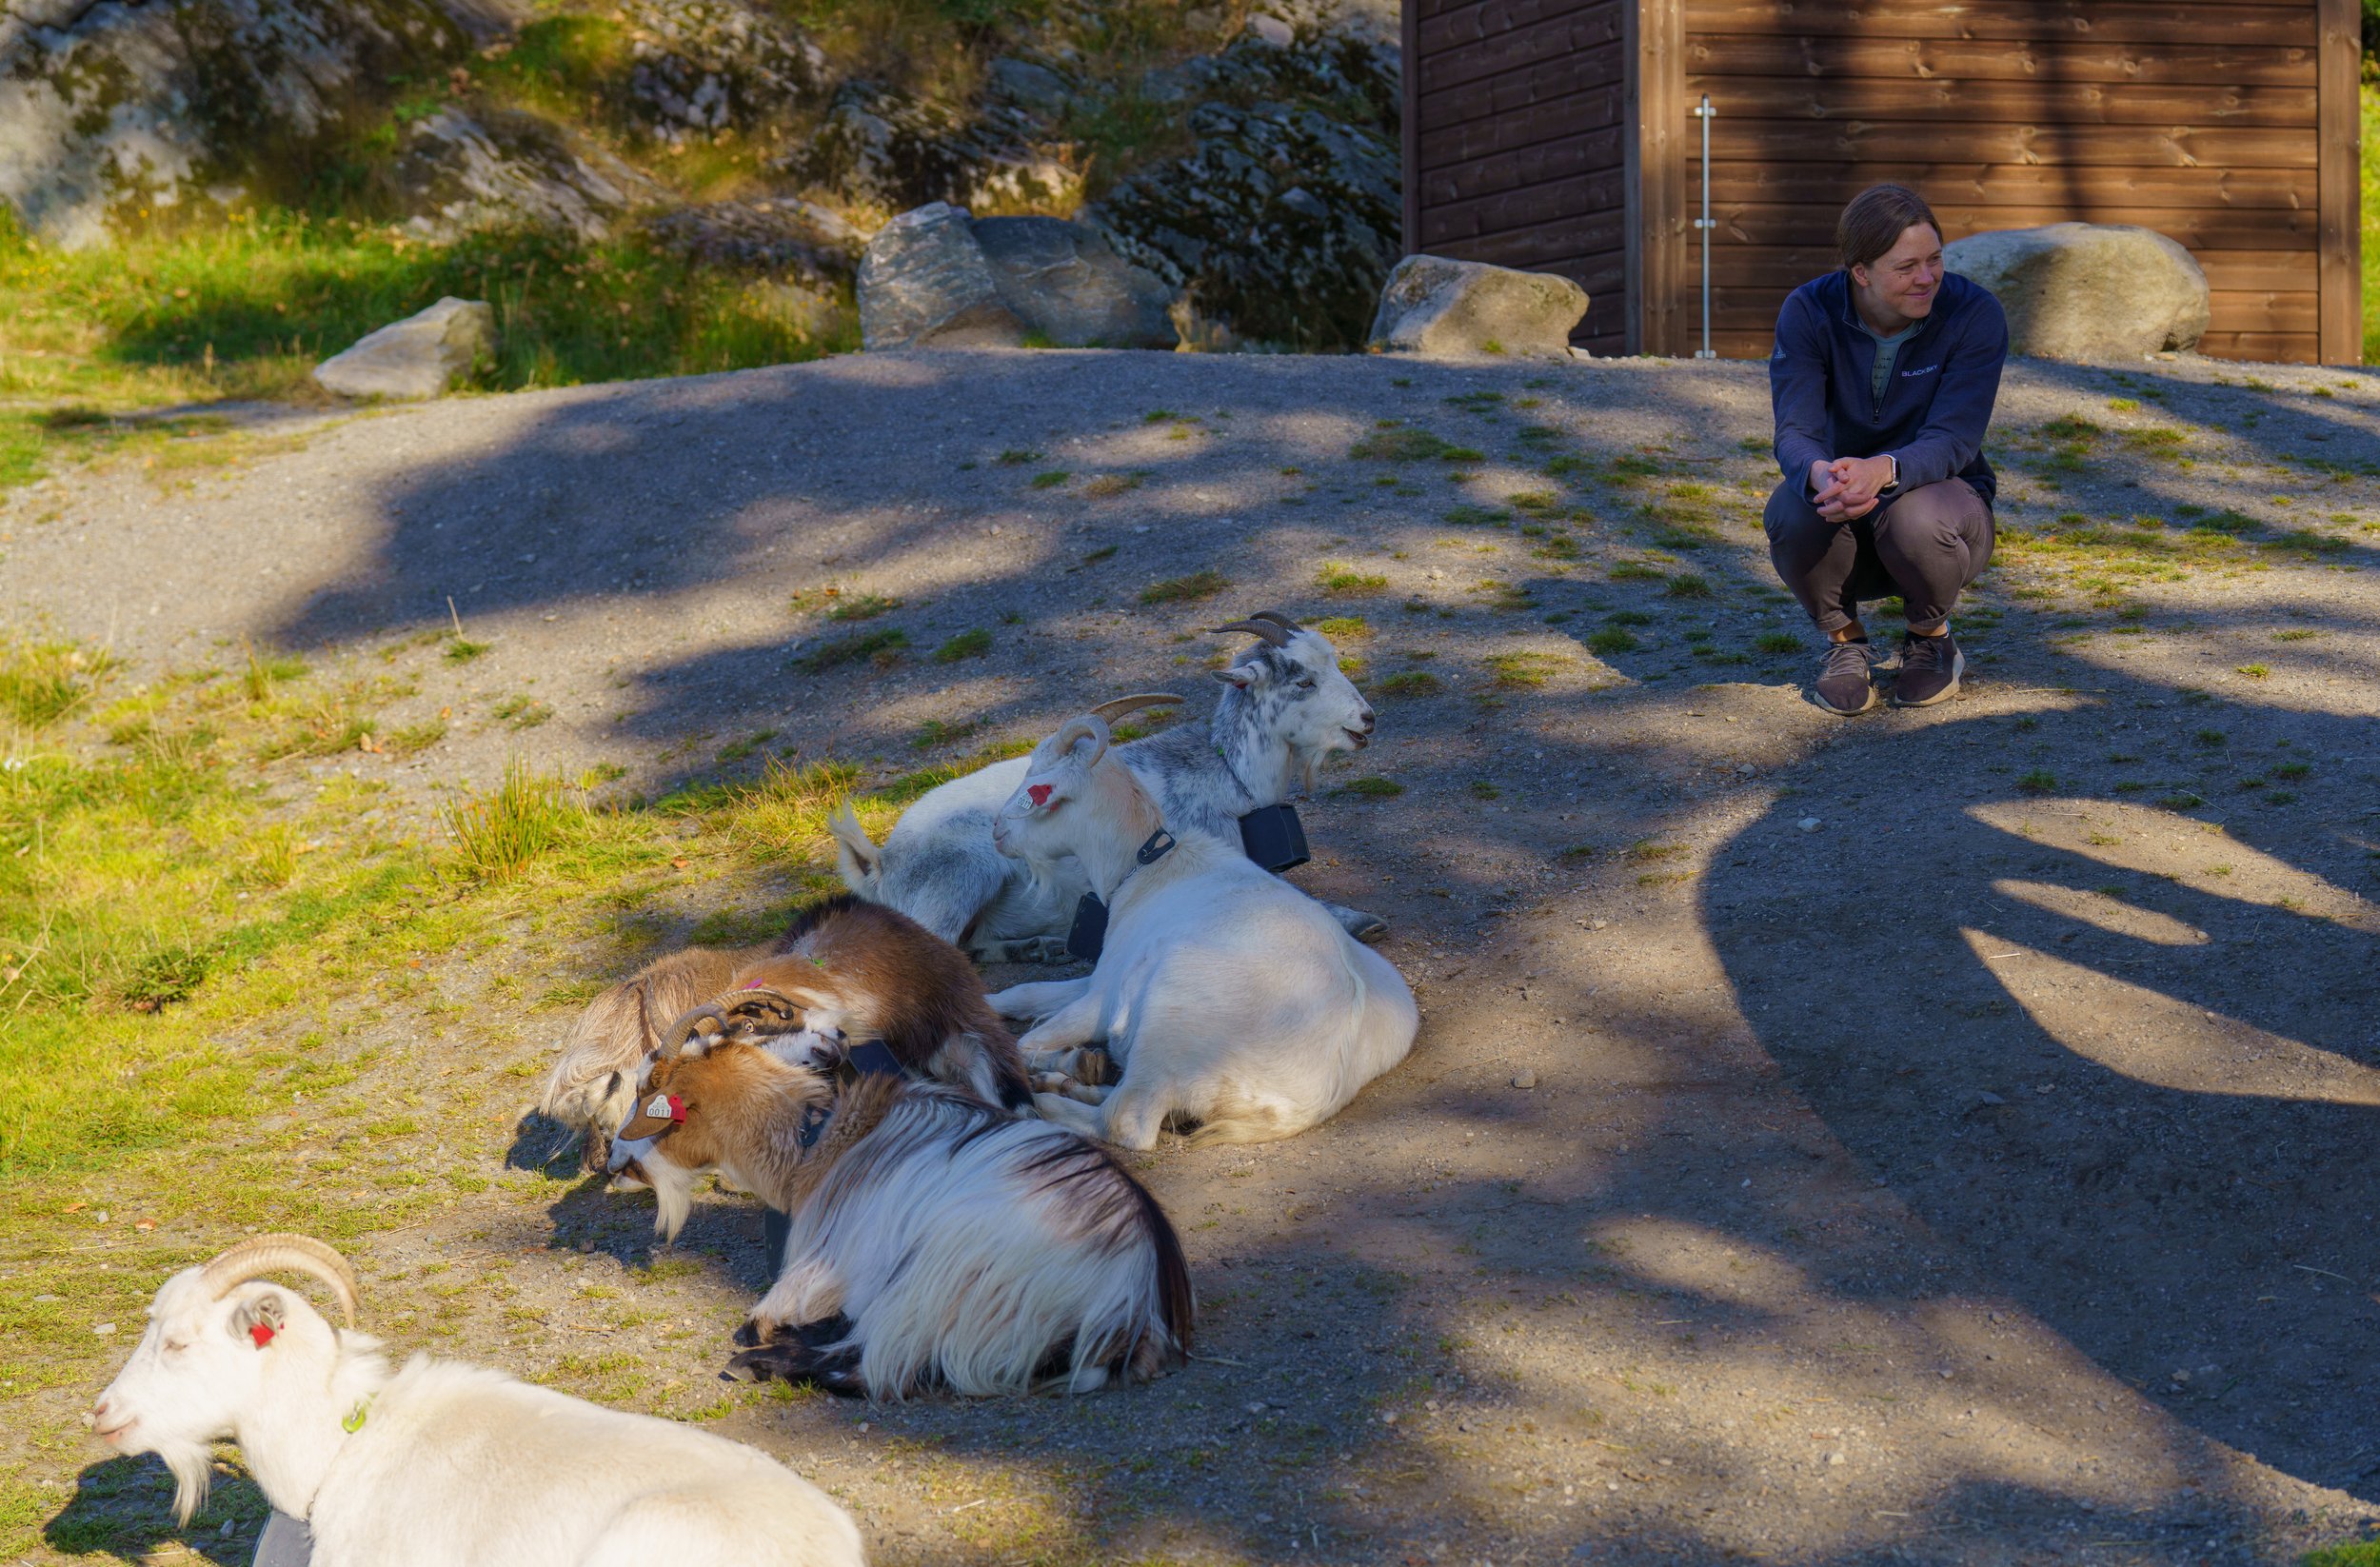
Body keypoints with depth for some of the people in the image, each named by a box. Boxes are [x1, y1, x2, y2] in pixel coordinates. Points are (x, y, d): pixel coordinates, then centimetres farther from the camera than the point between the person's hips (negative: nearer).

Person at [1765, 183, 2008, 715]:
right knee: (1792, 512, -33)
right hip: (1845, 531, 1)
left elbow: (1954, 439, -25)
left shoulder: (1974, 314, -16)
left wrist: (1883, 470, -48)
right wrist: (1821, 474, -48)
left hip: (1940, 495, -1)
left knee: (1916, 519, -37)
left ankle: (1932, 637, -1)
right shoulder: (1808, 312, -12)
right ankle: (1845, 640, -2)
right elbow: (1795, 431, -22)